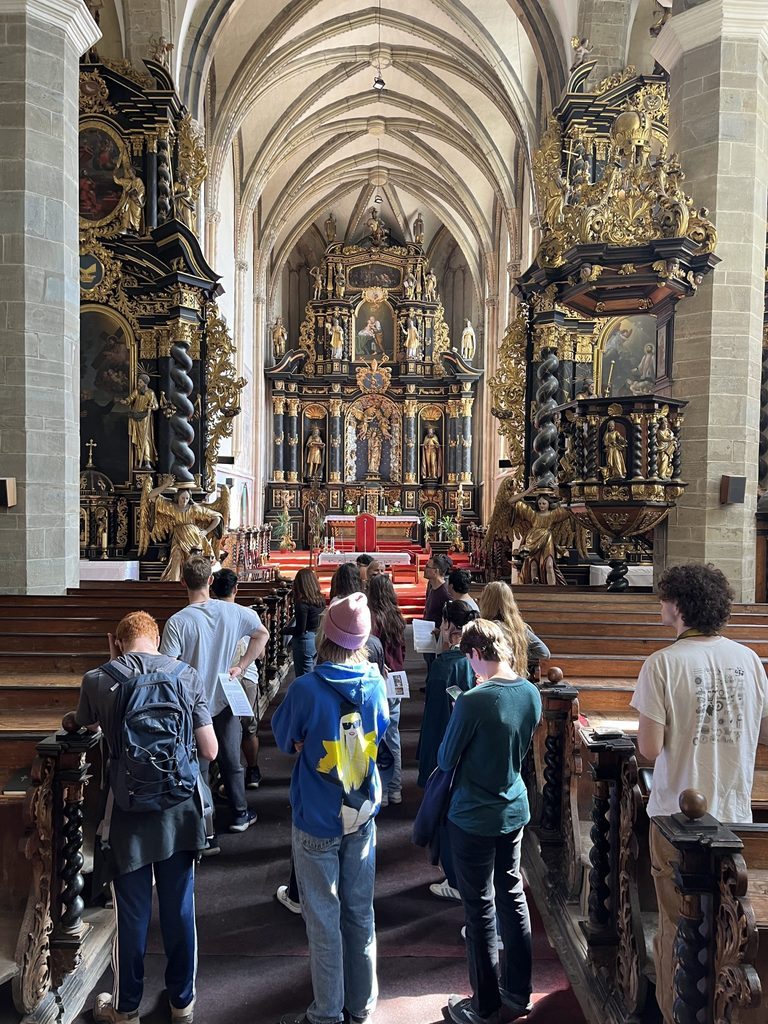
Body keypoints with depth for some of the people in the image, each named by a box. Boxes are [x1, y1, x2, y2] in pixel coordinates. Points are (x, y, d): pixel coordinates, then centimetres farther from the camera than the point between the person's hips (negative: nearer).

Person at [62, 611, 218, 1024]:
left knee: (131, 914, 17)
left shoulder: (96, 680, -11)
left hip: (129, 815, -1)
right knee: (179, 909, 18)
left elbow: (81, 724, 13)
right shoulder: (187, 675, -10)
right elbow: (209, 750, -6)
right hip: (179, 810, 1)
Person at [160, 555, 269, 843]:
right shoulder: (233, 612, -8)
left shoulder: (177, 622, -19)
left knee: (199, 769, 9)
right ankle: (240, 814, 37)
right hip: (226, 701, 3)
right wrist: (240, 667, 6)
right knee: (231, 761, 20)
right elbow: (262, 634, 4)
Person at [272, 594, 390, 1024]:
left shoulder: (306, 689, -23)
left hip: (318, 822, -4)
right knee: (361, 912, 19)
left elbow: (285, 738, -3)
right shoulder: (375, 683, -9)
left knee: (324, 920, 13)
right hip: (363, 816, 4)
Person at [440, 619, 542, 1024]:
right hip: (515, 809, 7)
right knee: (513, 896, 21)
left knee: (480, 908, 10)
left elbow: (446, 760, -14)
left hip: (473, 818, -7)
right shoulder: (531, 693, -5)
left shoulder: (473, 702, -27)